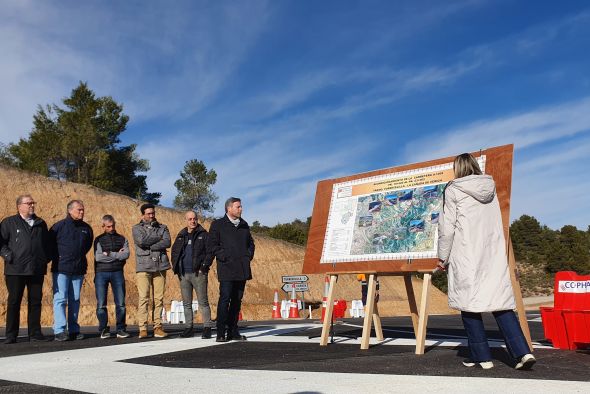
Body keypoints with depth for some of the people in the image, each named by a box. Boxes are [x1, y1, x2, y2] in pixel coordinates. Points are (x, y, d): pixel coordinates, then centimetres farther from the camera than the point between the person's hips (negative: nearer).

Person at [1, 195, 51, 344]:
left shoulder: (41, 223, 15)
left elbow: (47, 243, 21)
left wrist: (46, 258, 10)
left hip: (37, 270, 3)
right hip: (15, 270, -3)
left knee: (35, 301, 6)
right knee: (14, 302, 2)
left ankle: (35, 333, 14)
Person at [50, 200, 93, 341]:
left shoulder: (86, 228, 9)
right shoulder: (59, 226, -4)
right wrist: (56, 258, 0)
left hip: (79, 270, 5)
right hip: (61, 269, -4)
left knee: (75, 300, 9)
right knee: (60, 299, -6)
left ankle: (74, 330, 15)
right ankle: (59, 330, -3)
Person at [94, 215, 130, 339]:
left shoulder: (122, 239, 11)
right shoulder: (99, 240, 7)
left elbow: (126, 254, -4)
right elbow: (98, 257, -8)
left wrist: (109, 254, -8)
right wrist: (117, 254, -6)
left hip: (117, 273, 1)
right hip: (101, 273, -1)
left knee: (120, 303, -1)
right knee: (101, 304, -1)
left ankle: (121, 329, 7)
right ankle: (103, 330, 9)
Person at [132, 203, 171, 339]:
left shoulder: (162, 227, 16)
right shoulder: (137, 228, 11)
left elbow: (167, 242, -2)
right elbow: (141, 241, -10)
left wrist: (150, 246, -8)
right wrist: (158, 238, 0)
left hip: (160, 267, 2)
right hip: (143, 267, -2)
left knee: (159, 298, 0)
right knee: (143, 298, -8)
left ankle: (157, 327, 6)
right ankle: (143, 329, -5)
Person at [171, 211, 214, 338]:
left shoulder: (203, 234, 1)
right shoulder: (181, 236, 14)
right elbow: (174, 251, 19)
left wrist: (205, 266, -13)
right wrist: (176, 266, 6)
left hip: (198, 273, -5)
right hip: (183, 274, 5)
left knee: (203, 302, -3)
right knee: (186, 303, 9)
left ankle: (207, 328, 0)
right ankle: (189, 328, 17)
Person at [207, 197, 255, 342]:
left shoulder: (244, 225, 18)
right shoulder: (218, 225, 0)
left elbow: (250, 243, 28)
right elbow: (211, 246, -5)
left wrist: (248, 256, 11)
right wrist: (224, 257, -13)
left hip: (242, 269, 6)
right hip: (226, 270, -6)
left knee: (237, 300, 8)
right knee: (225, 299, -10)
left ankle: (233, 331, 15)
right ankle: (221, 333, -4)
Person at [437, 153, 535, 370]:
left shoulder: (453, 190, -2)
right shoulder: (490, 187, 14)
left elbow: (447, 227, -5)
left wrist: (443, 256, 3)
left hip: (467, 255, -5)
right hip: (494, 253, 5)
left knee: (469, 301, 2)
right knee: (500, 300, 6)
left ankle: (481, 356, 4)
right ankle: (522, 352, -4)